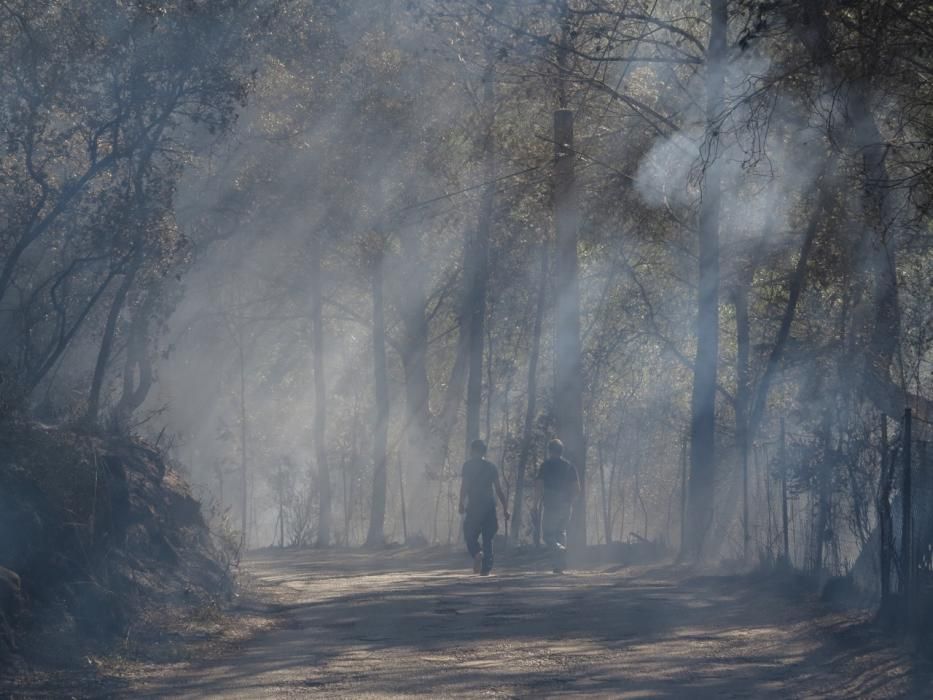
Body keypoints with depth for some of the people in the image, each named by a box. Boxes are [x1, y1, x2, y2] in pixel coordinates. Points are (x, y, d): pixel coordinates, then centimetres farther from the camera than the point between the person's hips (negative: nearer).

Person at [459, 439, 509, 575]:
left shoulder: (468, 464, 1)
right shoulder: (491, 466, 11)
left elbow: (464, 485, -7)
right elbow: (498, 489, 9)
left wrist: (462, 503, -6)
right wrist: (505, 507, 10)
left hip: (474, 505, -4)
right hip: (490, 505, 4)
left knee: (470, 535, 3)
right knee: (488, 538, 9)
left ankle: (477, 553, -26)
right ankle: (486, 568, 1)